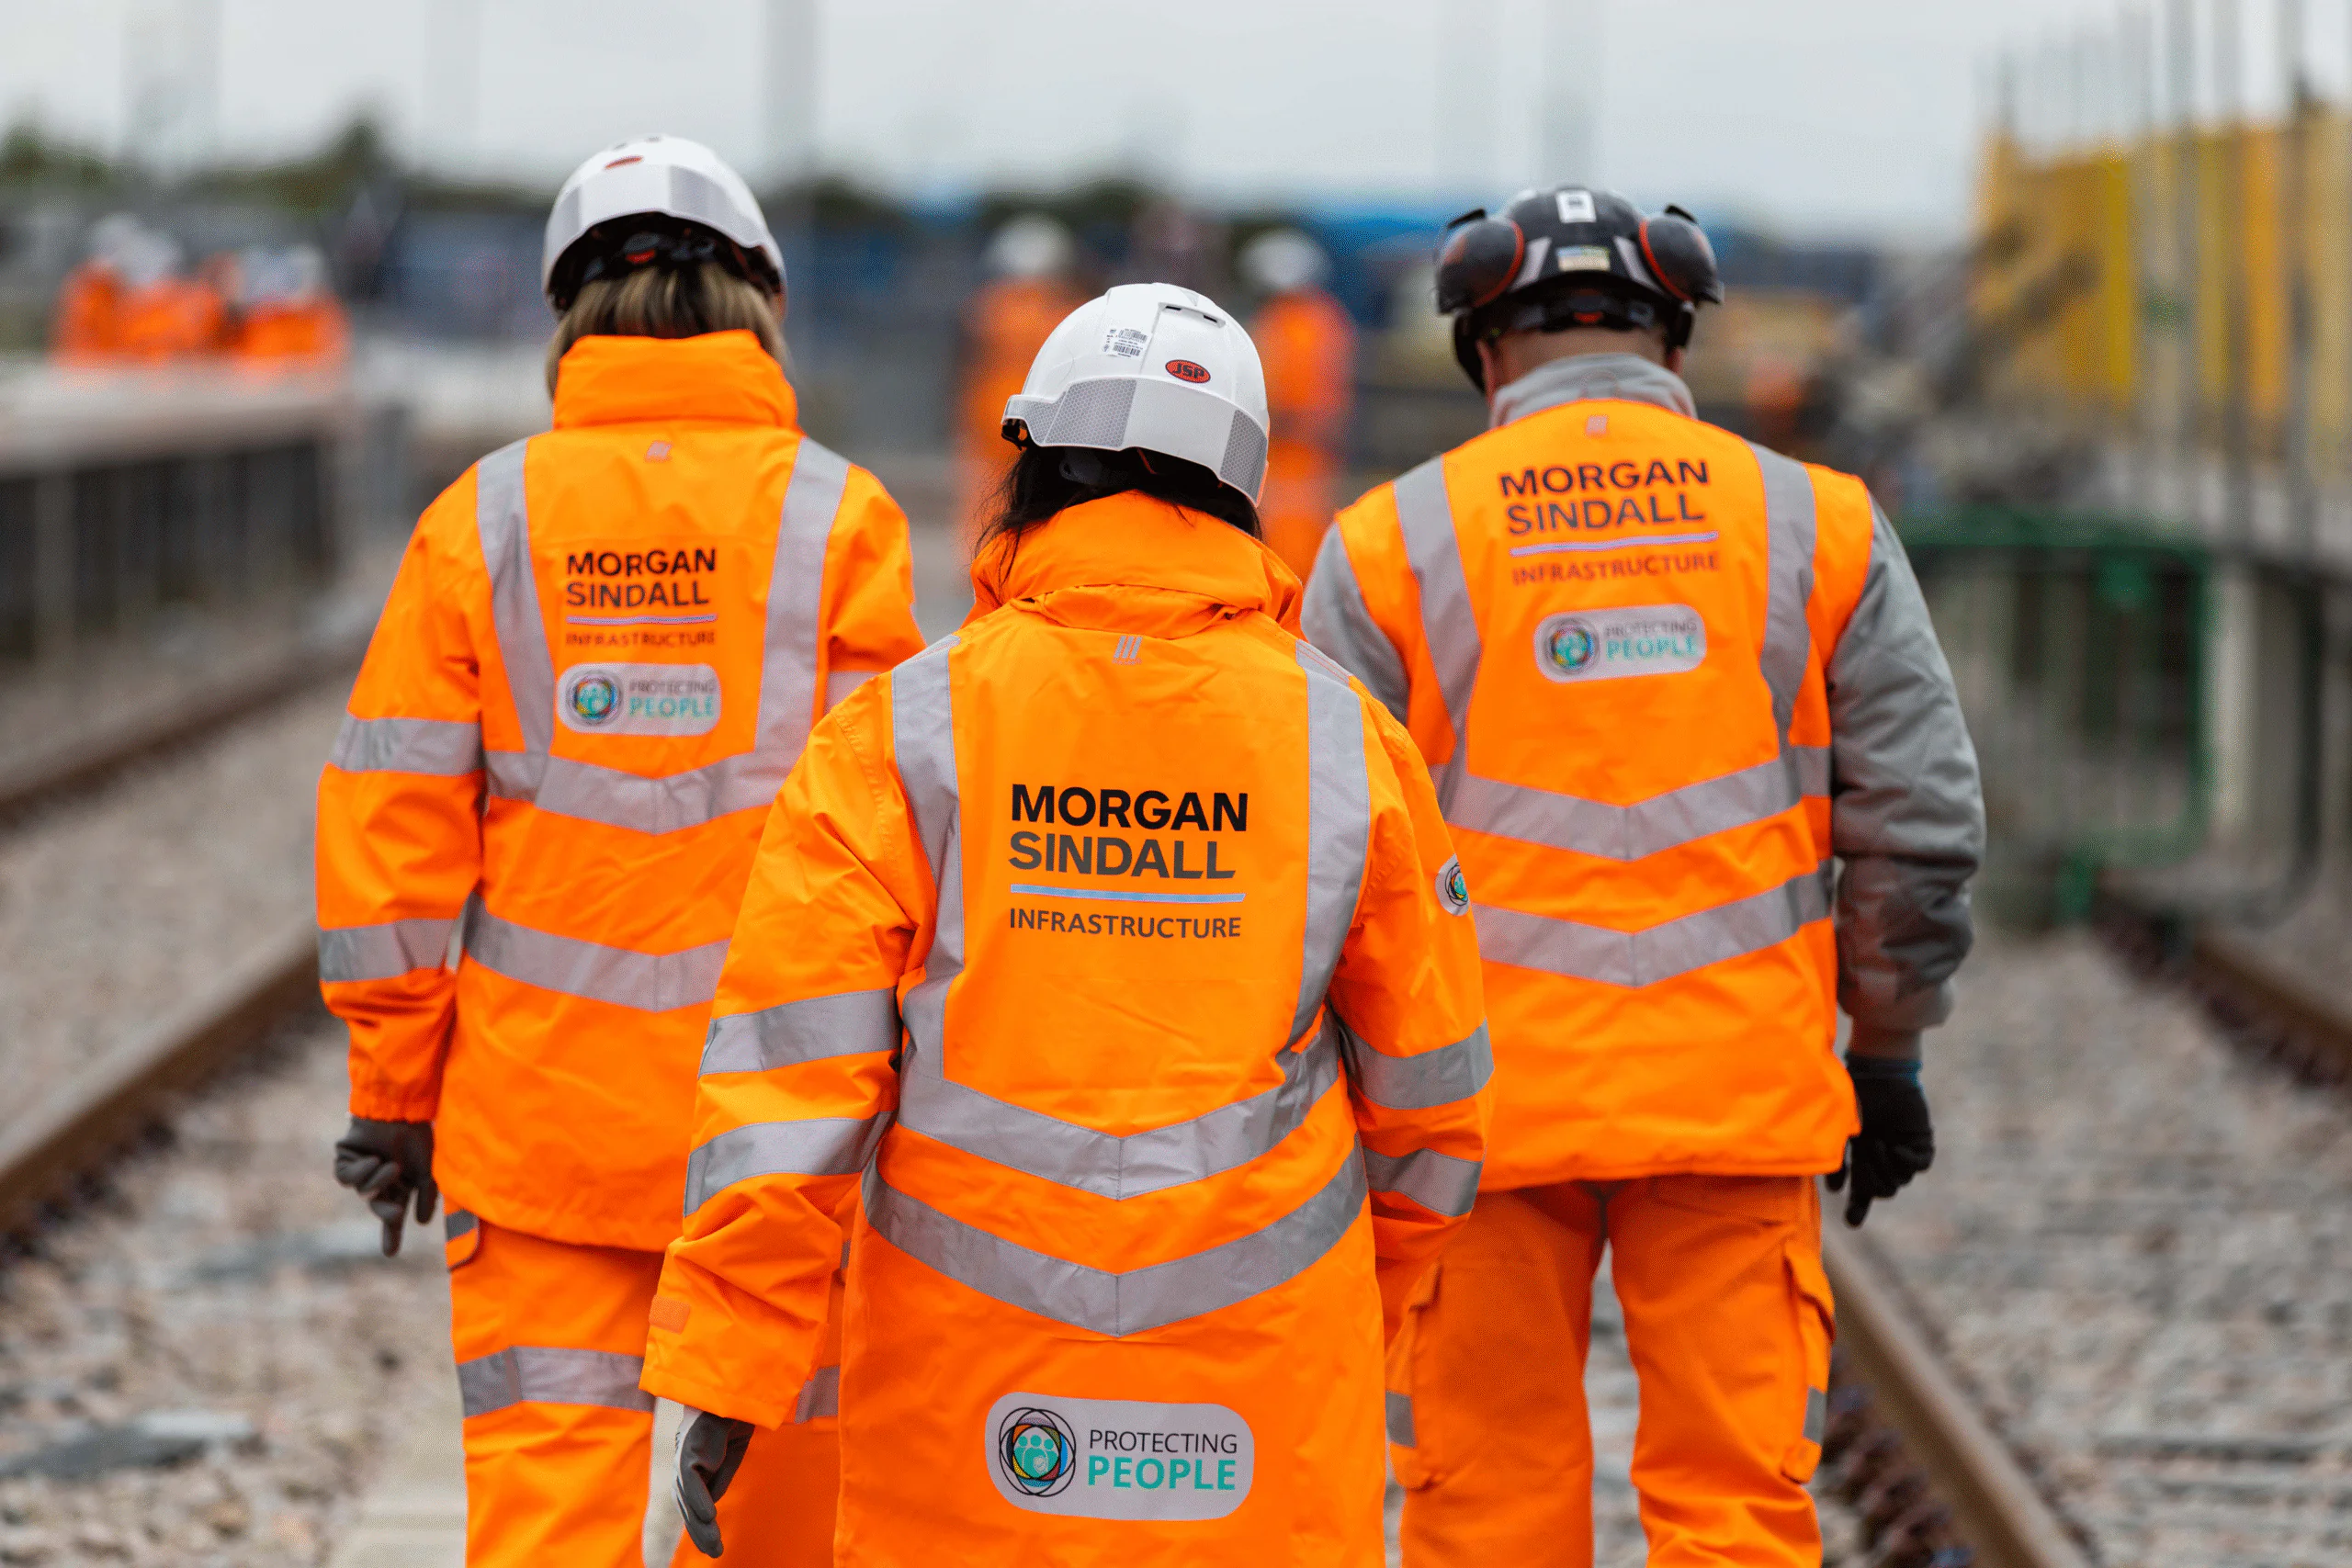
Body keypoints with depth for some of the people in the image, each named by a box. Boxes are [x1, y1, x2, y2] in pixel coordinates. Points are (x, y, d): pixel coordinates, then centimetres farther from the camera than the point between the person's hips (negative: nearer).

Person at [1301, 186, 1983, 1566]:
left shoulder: (1392, 545, -1)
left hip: (1483, 1097, -1)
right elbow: (1921, 823, 3)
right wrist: (1889, 1056, 14)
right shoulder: (1819, 526, 2)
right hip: (1741, 1095, 1)